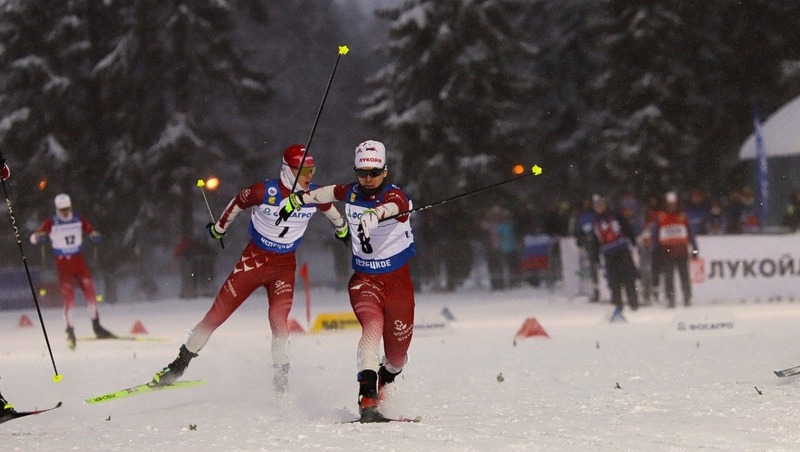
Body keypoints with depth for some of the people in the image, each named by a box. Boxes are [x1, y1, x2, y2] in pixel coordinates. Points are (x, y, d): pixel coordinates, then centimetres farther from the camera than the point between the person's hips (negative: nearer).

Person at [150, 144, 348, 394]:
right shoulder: (264, 192, -20)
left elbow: (330, 209, 15)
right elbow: (237, 203, 0)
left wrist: (343, 229, 34)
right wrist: (219, 228, 15)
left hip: (285, 264, 2)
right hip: (255, 258, -2)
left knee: (278, 319, -19)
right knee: (218, 312, -2)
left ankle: (281, 378, -9)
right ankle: (179, 365, 8)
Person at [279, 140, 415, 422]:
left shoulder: (394, 195, -14)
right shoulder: (351, 193, 0)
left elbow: (392, 206, -40)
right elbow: (329, 192, 24)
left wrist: (373, 215, -62)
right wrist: (299, 199, 34)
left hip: (398, 279, -1)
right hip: (364, 279, 1)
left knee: (398, 351, 4)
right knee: (372, 325, -28)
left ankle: (386, 381, 41)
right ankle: (367, 397, -39)